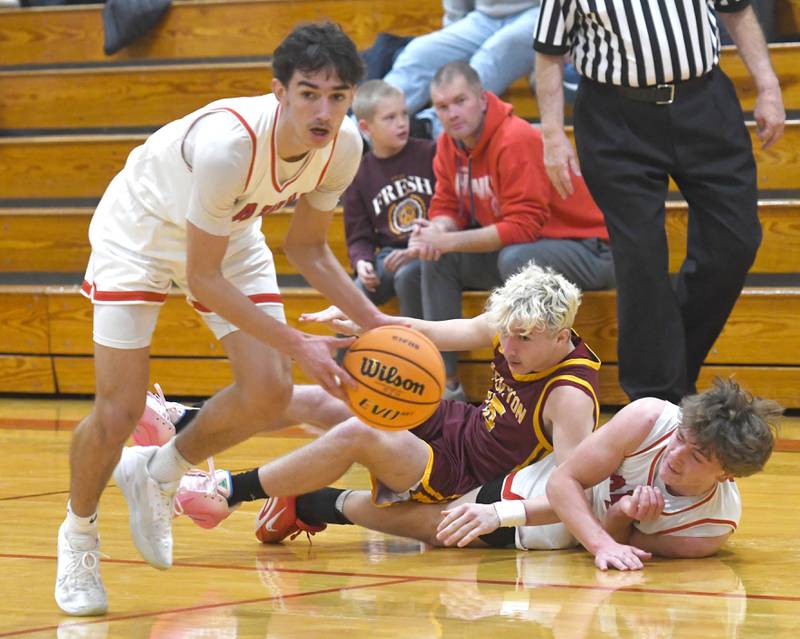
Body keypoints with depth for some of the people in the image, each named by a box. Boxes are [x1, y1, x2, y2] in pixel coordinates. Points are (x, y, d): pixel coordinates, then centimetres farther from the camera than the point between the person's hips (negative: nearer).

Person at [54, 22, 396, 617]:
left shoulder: (344, 146, -22)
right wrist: (299, 345, -34)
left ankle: (157, 472, 20)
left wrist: (374, 322, -14)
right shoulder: (228, 143, -42)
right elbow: (203, 279, -32)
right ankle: (78, 535, 19)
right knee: (118, 412, -11)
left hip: (229, 231, 6)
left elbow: (307, 246, -2)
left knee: (269, 392, -9)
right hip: (141, 228, -6)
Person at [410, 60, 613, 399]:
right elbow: (447, 206, 6)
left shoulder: (517, 141, -25)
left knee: (516, 259, -36)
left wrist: (449, 241, -27)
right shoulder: (449, 144, 1)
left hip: (589, 252, -9)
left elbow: (523, 227, -29)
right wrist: (436, 233, -19)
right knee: (437, 259, -2)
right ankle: (446, 381, -1)